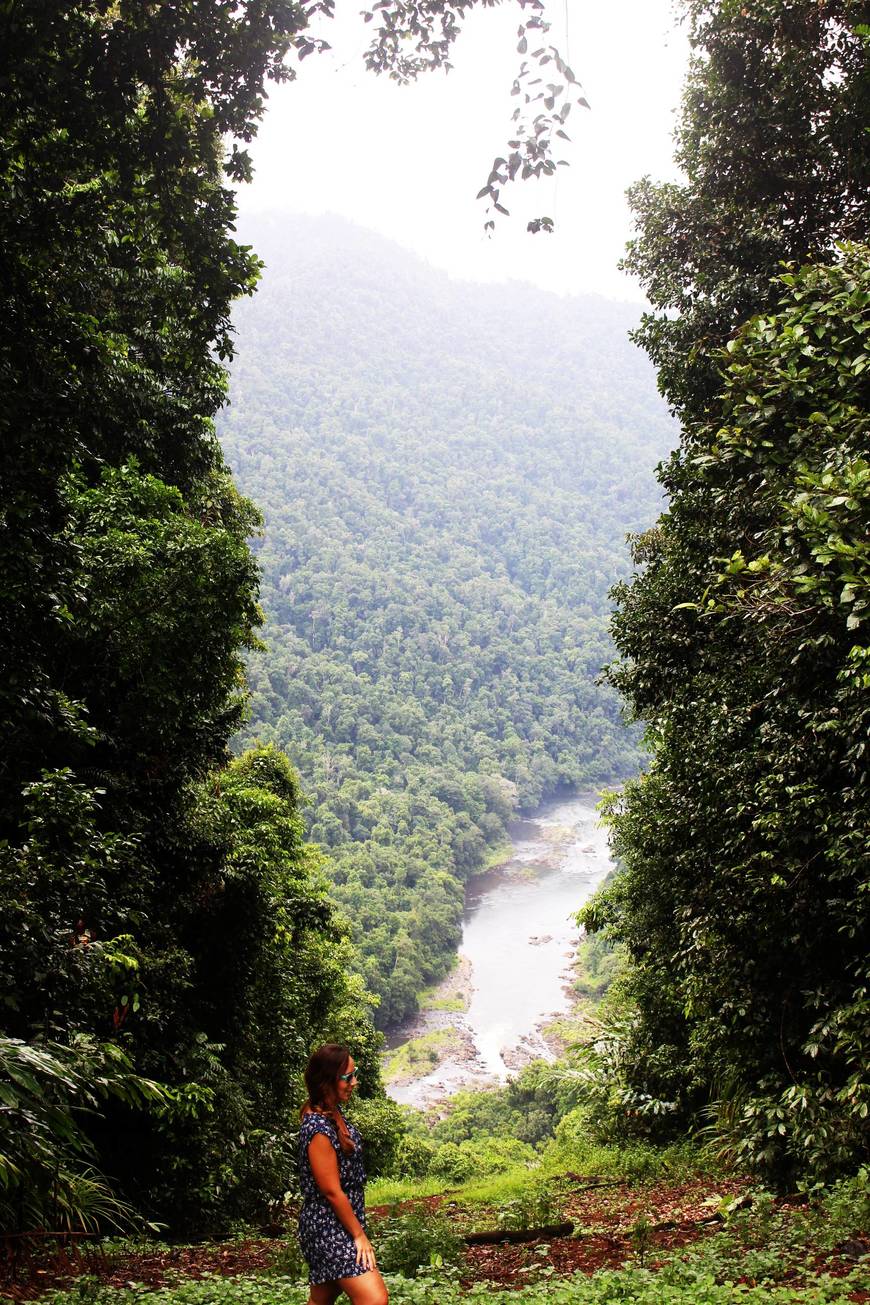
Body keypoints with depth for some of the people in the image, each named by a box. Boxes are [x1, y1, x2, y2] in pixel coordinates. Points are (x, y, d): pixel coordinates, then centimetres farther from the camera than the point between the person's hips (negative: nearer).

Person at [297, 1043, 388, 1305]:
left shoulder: (333, 1113, 6)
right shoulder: (319, 1127, -24)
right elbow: (332, 1191, -21)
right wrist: (359, 1234, -13)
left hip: (341, 1223, 10)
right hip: (330, 1227, -10)